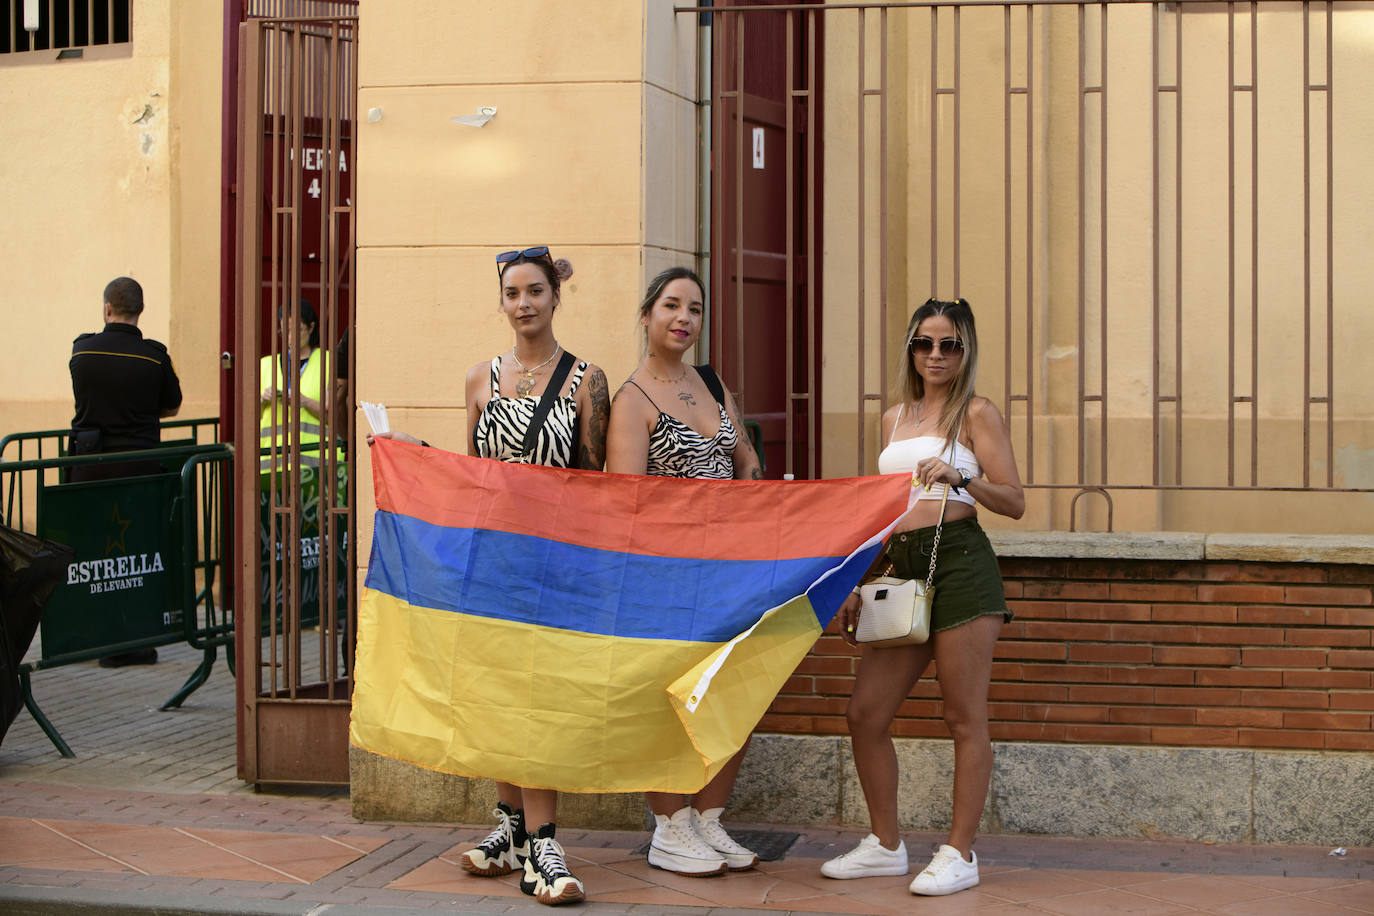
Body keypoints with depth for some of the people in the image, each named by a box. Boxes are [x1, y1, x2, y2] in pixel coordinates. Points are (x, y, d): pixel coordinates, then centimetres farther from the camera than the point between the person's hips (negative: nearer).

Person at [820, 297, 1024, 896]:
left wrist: (961, 477, -19)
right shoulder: (895, 418, 21)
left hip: (959, 564, -7)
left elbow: (1015, 503, -2)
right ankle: (885, 846, 17)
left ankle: (960, 853, 5)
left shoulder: (976, 413, 3)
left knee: (965, 718, -3)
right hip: (902, 572, 7)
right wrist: (857, 585, 19)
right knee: (864, 713, 4)